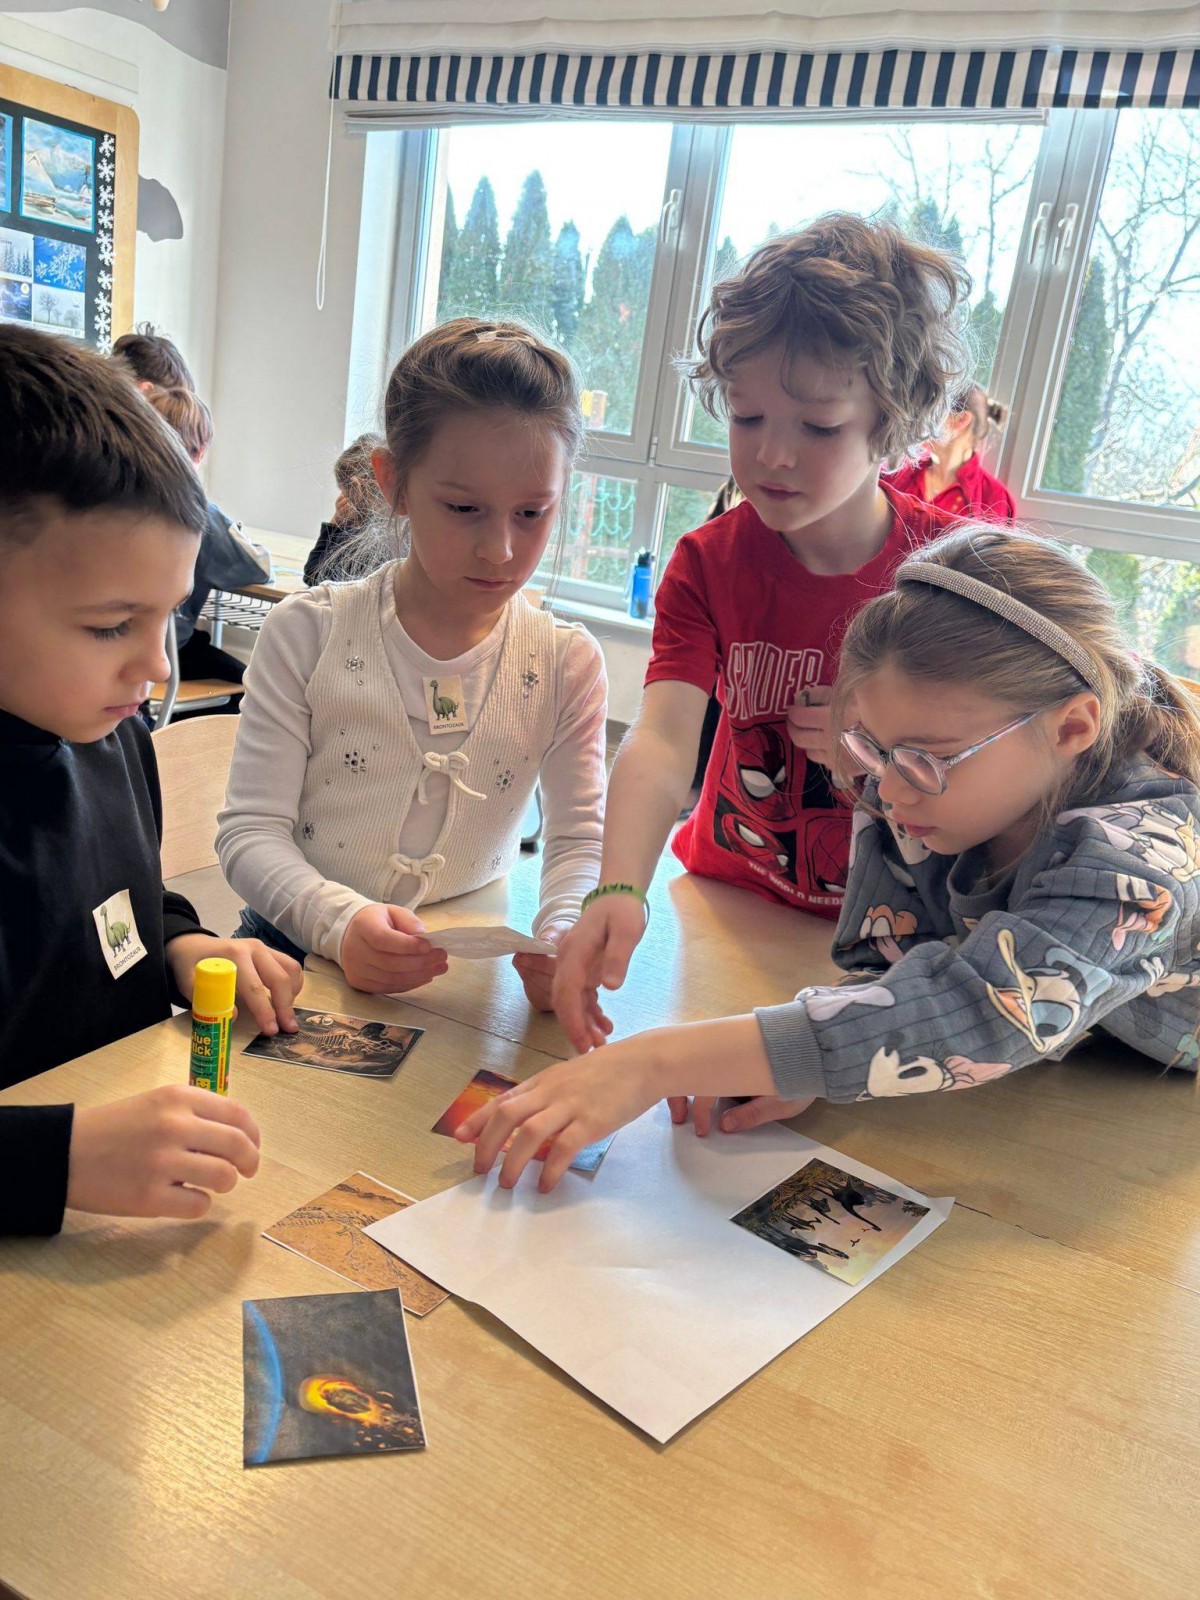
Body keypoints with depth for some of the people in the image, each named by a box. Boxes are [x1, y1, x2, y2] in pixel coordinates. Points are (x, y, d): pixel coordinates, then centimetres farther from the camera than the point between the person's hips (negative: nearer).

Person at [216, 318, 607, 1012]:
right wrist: (339, 920, -26)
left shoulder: (567, 663, 0)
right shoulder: (308, 633, -5)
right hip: (303, 952, 0)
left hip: (472, 976, 1)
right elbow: (251, 830, -6)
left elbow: (580, 838, 1)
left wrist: (563, 933, -22)